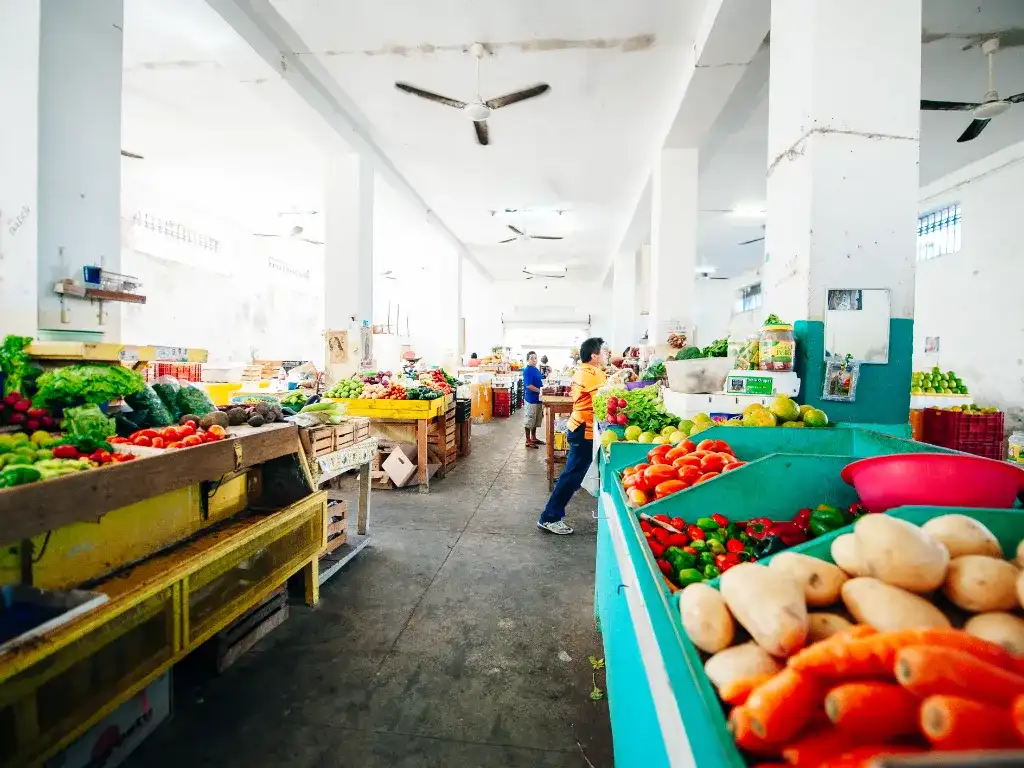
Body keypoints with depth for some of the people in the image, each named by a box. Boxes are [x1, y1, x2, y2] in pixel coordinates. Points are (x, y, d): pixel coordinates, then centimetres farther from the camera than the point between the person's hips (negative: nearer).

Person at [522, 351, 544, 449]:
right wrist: (540, 391, -19)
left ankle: (533, 438, 28)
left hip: (538, 398, 9)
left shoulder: (537, 369, 13)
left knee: (536, 420, 17)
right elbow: (528, 385, -22)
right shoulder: (527, 370, -15)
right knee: (529, 420, -1)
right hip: (531, 398, -9)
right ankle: (528, 441, 6)